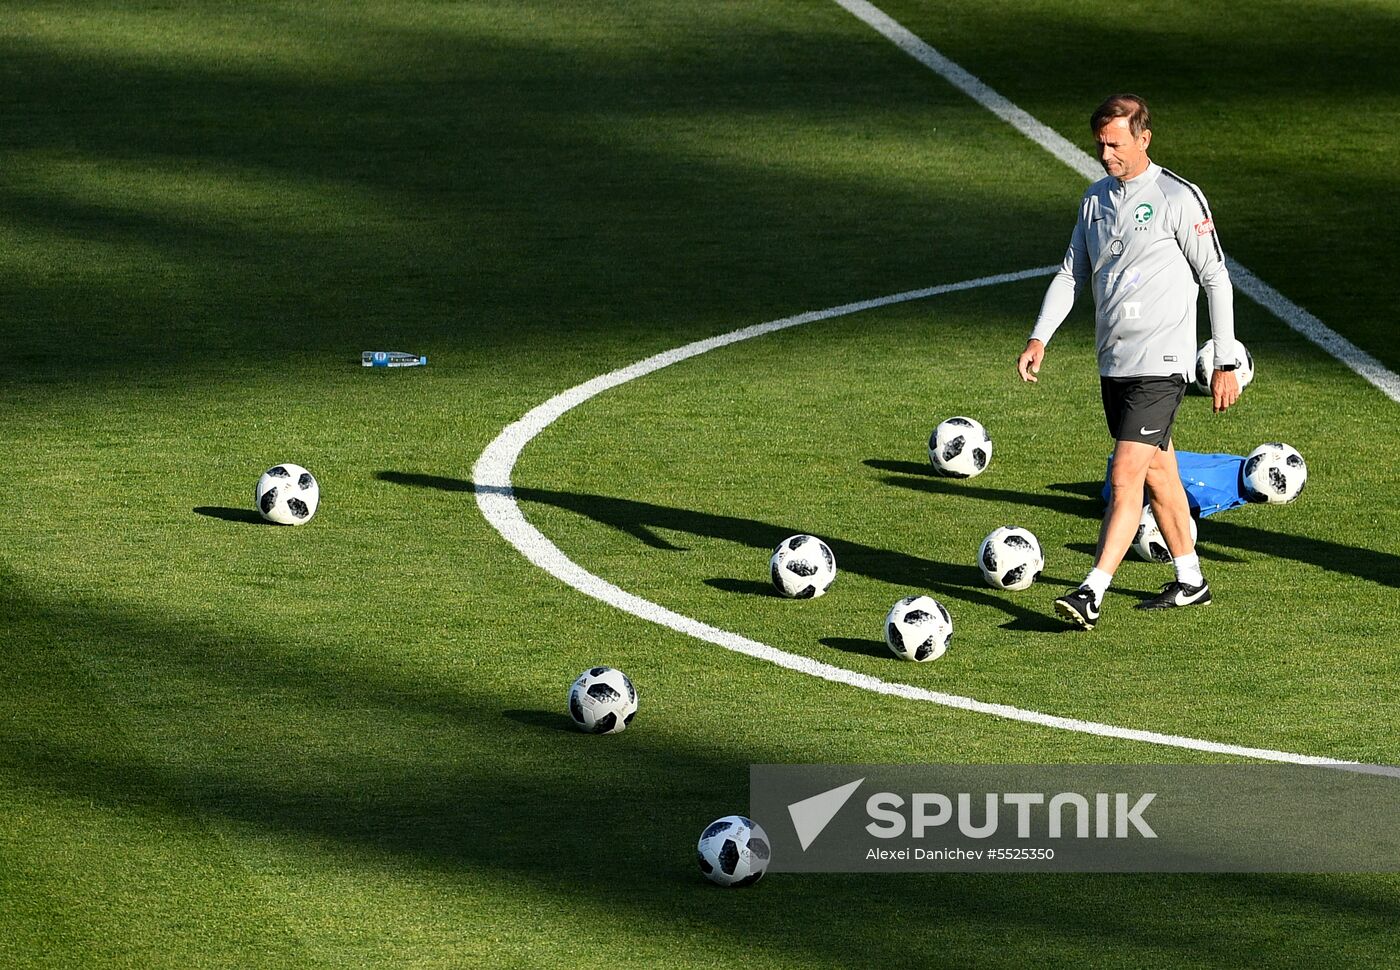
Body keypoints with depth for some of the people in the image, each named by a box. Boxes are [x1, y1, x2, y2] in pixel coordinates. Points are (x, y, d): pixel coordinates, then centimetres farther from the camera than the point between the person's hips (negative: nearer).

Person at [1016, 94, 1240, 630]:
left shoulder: (1177, 198, -9)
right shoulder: (1095, 200, 11)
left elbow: (1216, 279, -6)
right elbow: (1071, 273, 15)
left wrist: (1225, 365, -6)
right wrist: (1039, 338, 0)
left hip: (1160, 363, -7)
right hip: (1113, 362, 7)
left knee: (1125, 477, -14)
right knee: (1157, 472, 16)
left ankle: (1092, 594, -19)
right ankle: (1190, 580, 28)